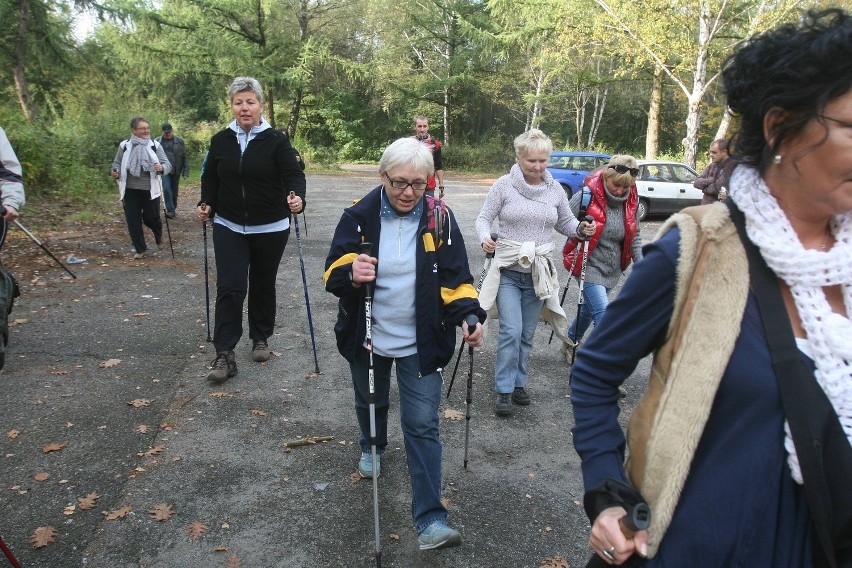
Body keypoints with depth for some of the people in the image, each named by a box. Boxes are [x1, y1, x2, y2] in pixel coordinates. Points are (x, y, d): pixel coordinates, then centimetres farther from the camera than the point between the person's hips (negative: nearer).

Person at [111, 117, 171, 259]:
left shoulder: (155, 146, 0)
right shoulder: (124, 145, 1)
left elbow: (167, 164, -1)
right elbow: (117, 163, 12)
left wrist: (162, 168, -23)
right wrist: (116, 172, -9)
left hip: (150, 190, -1)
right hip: (130, 190, 1)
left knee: (150, 218, 3)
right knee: (133, 221, 2)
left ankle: (159, 236, 38)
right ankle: (140, 249, 16)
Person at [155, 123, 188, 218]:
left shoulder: (179, 141, 3)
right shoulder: (157, 141, 2)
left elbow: (184, 157, 2)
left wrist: (186, 171, -2)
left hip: (176, 171, 1)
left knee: (174, 191, 9)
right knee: (166, 189, -15)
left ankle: (173, 209, 23)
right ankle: (170, 210, -14)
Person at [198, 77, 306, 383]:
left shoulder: (276, 140, -8)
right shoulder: (220, 140, 3)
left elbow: (293, 174, -17)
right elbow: (210, 179, 12)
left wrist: (297, 198, -38)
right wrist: (206, 204, -4)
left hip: (270, 228, -1)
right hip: (229, 227, 2)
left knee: (263, 285, 12)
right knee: (229, 287, -6)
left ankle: (261, 338, 32)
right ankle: (224, 355, -2)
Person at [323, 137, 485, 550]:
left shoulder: (439, 217, -9)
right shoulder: (359, 215, -11)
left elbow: (456, 278, -7)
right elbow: (333, 272, -11)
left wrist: (468, 316, -25)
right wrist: (351, 273, -34)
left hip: (421, 343, -1)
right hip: (368, 338, 2)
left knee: (422, 426, -2)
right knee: (371, 402, 26)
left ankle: (430, 519, 5)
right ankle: (372, 447, 59)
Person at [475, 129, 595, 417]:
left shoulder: (555, 189, 5)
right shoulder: (504, 185, -5)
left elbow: (565, 223, 15)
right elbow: (484, 217, -3)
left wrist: (581, 228, -7)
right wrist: (485, 238, -23)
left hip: (538, 273, 3)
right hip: (508, 271, -3)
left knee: (527, 334, 11)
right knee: (511, 331, -12)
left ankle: (518, 383, 28)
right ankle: (504, 391, 0)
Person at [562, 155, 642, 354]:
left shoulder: (631, 201, -2)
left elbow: (634, 236, 9)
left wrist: (640, 265, 5)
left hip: (612, 268, 6)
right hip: (589, 265, -6)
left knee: (591, 307, 21)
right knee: (604, 314, -16)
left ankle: (571, 341, 45)